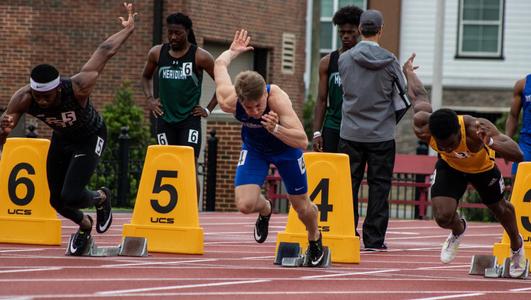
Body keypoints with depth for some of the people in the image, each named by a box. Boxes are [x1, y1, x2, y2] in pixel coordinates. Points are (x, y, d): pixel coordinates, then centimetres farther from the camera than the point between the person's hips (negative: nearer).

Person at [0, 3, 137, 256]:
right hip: (62, 139, 4)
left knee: (71, 196, -18)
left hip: (90, 138, -4)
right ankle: (84, 225, 41)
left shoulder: (78, 87, -40)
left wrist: (128, 29, -12)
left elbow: (105, 52, -28)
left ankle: (101, 198, 18)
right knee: (57, 200, 7)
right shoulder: (23, 99, -31)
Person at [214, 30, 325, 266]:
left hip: (286, 148, -2)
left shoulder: (278, 99, -42)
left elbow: (302, 141, -42)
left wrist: (275, 129, -57)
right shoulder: (228, 102, -33)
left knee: (301, 204, 12)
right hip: (254, 148, 2)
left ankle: (315, 240, 47)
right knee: (245, 204, -17)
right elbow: (220, 64, -13)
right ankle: (265, 210, 23)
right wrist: (233, 52, 8)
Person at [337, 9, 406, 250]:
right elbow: (404, 92, 1)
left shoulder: (345, 59, -2)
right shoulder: (389, 61, -7)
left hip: (350, 133, 1)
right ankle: (374, 239, 2)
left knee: (349, 184, 7)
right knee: (379, 186, 4)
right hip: (382, 135, -1)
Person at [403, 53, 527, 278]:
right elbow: (419, 96, -14)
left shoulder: (475, 128, -47)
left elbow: (518, 155, -51)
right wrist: (408, 71, 7)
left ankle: (516, 246, 57)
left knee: (499, 208, 23)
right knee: (443, 217, -17)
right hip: (449, 167, 1)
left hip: (483, 167, -1)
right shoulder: (422, 125, -38)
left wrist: (491, 143, -70)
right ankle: (458, 230, 24)